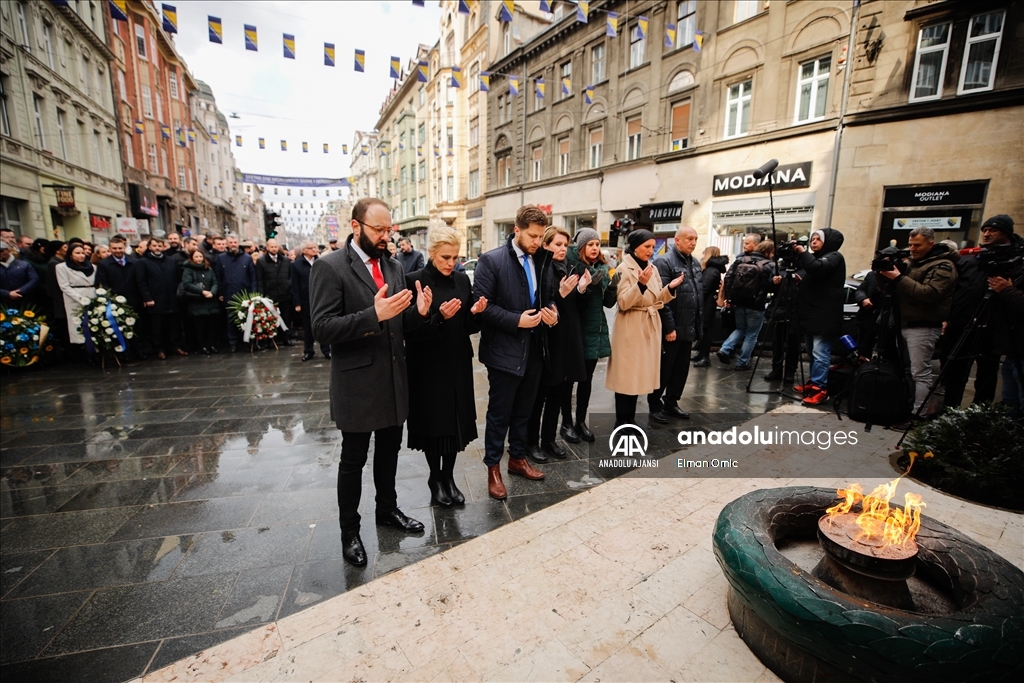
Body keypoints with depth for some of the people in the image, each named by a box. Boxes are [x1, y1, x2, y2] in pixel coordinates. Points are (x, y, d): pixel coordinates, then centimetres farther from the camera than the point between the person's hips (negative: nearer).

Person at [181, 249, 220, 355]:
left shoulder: (209, 269, 12)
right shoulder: (188, 270, 1)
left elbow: (215, 283, 5)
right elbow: (187, 284, -12)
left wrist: (212, 292, -14)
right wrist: (202, 291, -19)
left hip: (210, 302, 3)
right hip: (196, 303, -3)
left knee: (212, 325, 3)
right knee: (200, 327, 1)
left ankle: (212, 345, 12)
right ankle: (203, 347, 9)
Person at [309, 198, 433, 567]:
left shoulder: (394, 267, 8)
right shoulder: (330, 267, -12)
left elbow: (400, 326, 10)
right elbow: (323, 329, -19)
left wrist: (418, 311, -12)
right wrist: (374, 315, -30)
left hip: (394, 378, 6)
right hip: (357, 382, -6)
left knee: (389, 450, 21)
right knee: (353, 460, 11)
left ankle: (387, 509, 43)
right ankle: (349, 530, 32)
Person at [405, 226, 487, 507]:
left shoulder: (462, 280, 5)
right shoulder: (415, 281, -9)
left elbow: (469, 326, 7)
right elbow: (412, 330, -13)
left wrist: (474, 312, -13)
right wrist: (439, 317, -27)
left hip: (458, 363, 4)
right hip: (428, 365, -4)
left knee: (457, 420, 10)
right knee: (433, 422, 7)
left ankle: (449, 476, 29)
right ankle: (435, 478, 29)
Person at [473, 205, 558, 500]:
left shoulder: (540, 260, 8)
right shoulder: (491, 260, -11)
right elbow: (482, 304, -15)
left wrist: (551, 313, -3)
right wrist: (516, 320, -21)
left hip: (533, 348, 6)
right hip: (504, 350, -6)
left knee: (523, 410, 18)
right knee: (500, 413, 6)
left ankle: (518, 458, 36)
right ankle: (493, 468, 23)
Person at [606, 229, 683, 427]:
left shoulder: (652, 268, 11)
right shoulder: (624, 268, -10)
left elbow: (656, 300, 14)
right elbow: (623, 303, -18)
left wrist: (670, 288, -2)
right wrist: (640, 284, -29)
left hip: (650, 327, 7)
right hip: (630, 329, -7)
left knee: (639, 374, 12)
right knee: (626, 375, -2)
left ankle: (630, 419, 24)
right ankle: (621, 422, 10)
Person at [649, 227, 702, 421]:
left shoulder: (695, 264, 14)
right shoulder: (664, 262, -11)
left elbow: (700, 295, 17)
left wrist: (699, 325, 13)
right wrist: (669, 327, -19)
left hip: (688, 328, 8)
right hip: (670, 329, -8)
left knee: (681, 369, 15)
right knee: (663, 369, 4)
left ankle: (671, 403, 29)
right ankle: (655, 405, 19)